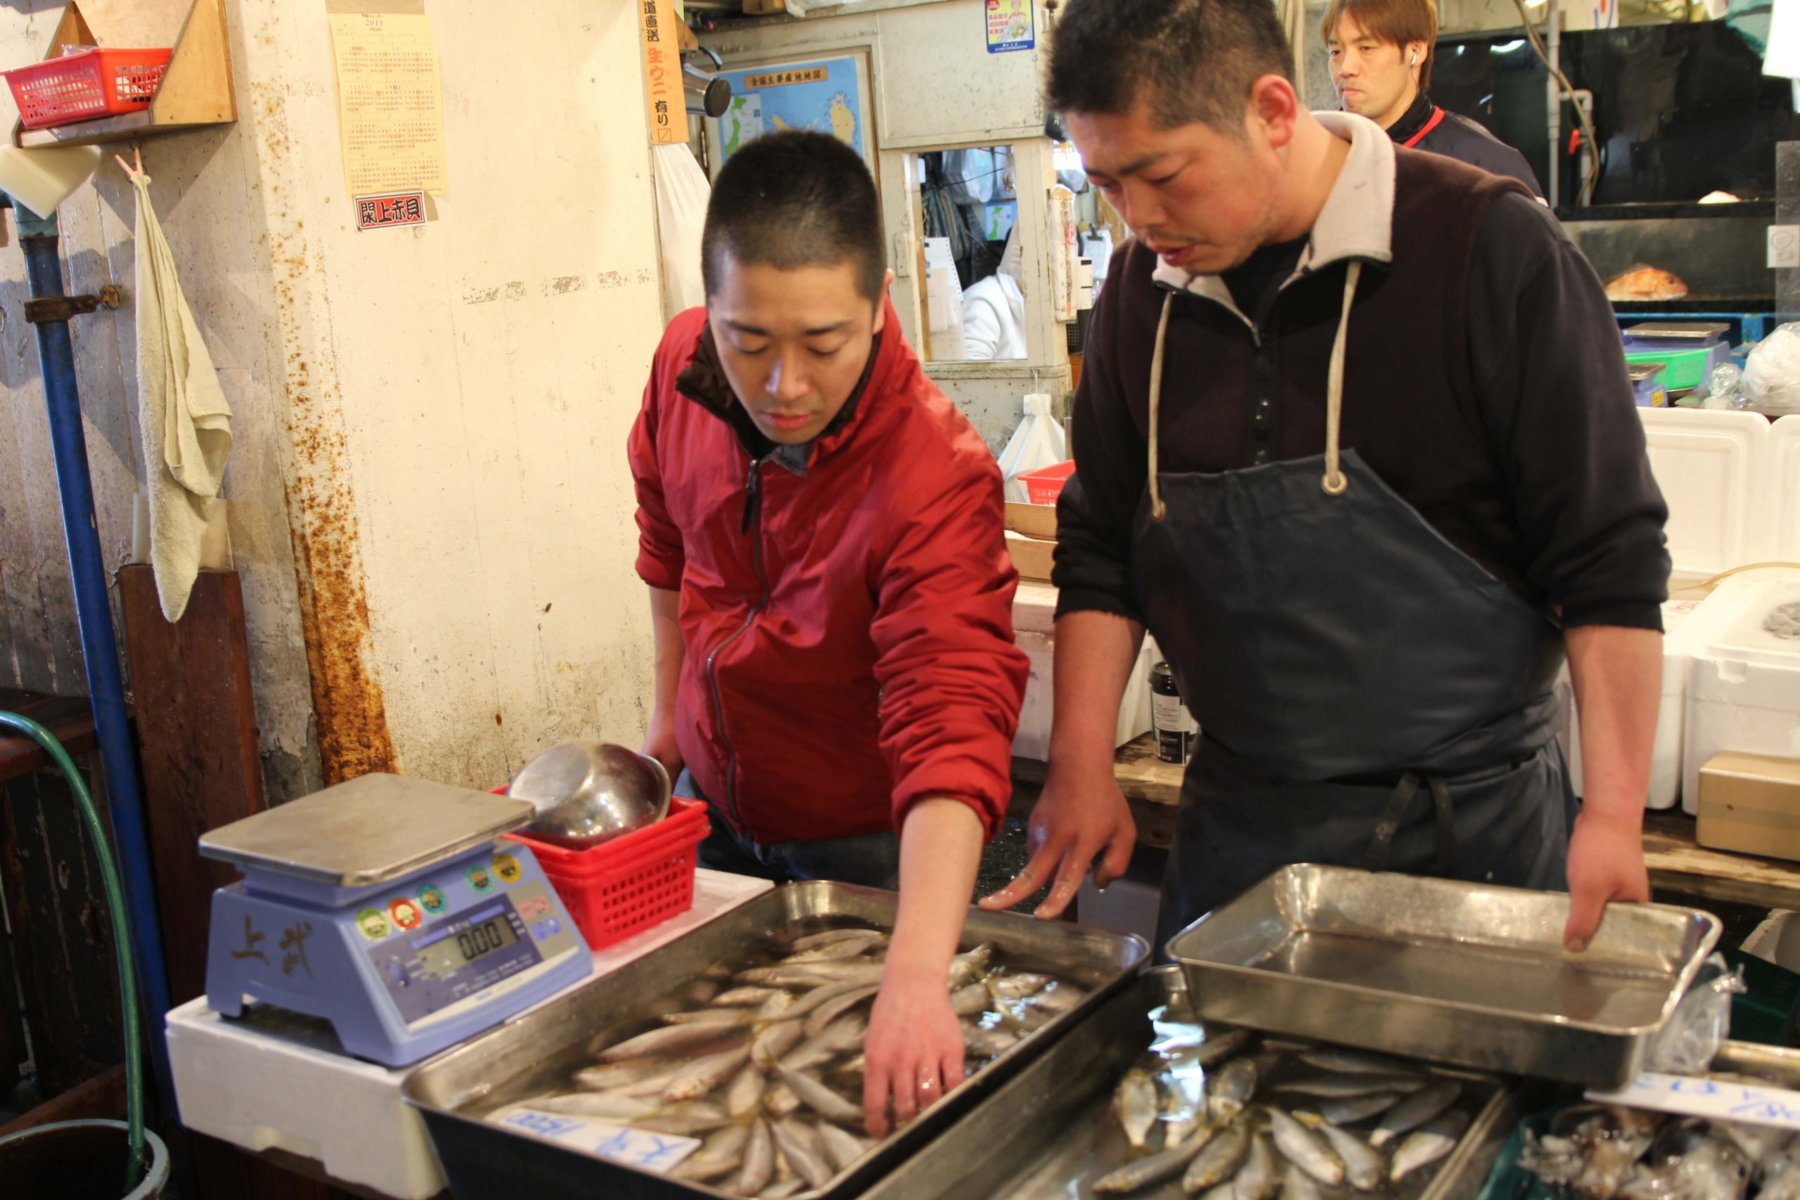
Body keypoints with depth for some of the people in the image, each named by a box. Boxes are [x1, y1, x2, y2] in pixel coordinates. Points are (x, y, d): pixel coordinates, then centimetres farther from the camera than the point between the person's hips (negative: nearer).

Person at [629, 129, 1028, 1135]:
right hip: (713, 807, 6)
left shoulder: (936, 478, -35)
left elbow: (953, 733, -45)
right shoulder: (685, 366, -16)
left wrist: (917, 979, -57)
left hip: (864, 849, -5)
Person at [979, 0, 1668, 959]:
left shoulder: (1489, 250, -13)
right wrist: (1080, 765, 0)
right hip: (1236, 823, 4)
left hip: (1471, 828, -4)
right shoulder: (1142, 286, 2)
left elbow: (1610, 564, -11)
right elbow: (1099, 548, 8)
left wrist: (1614, 814, -15)